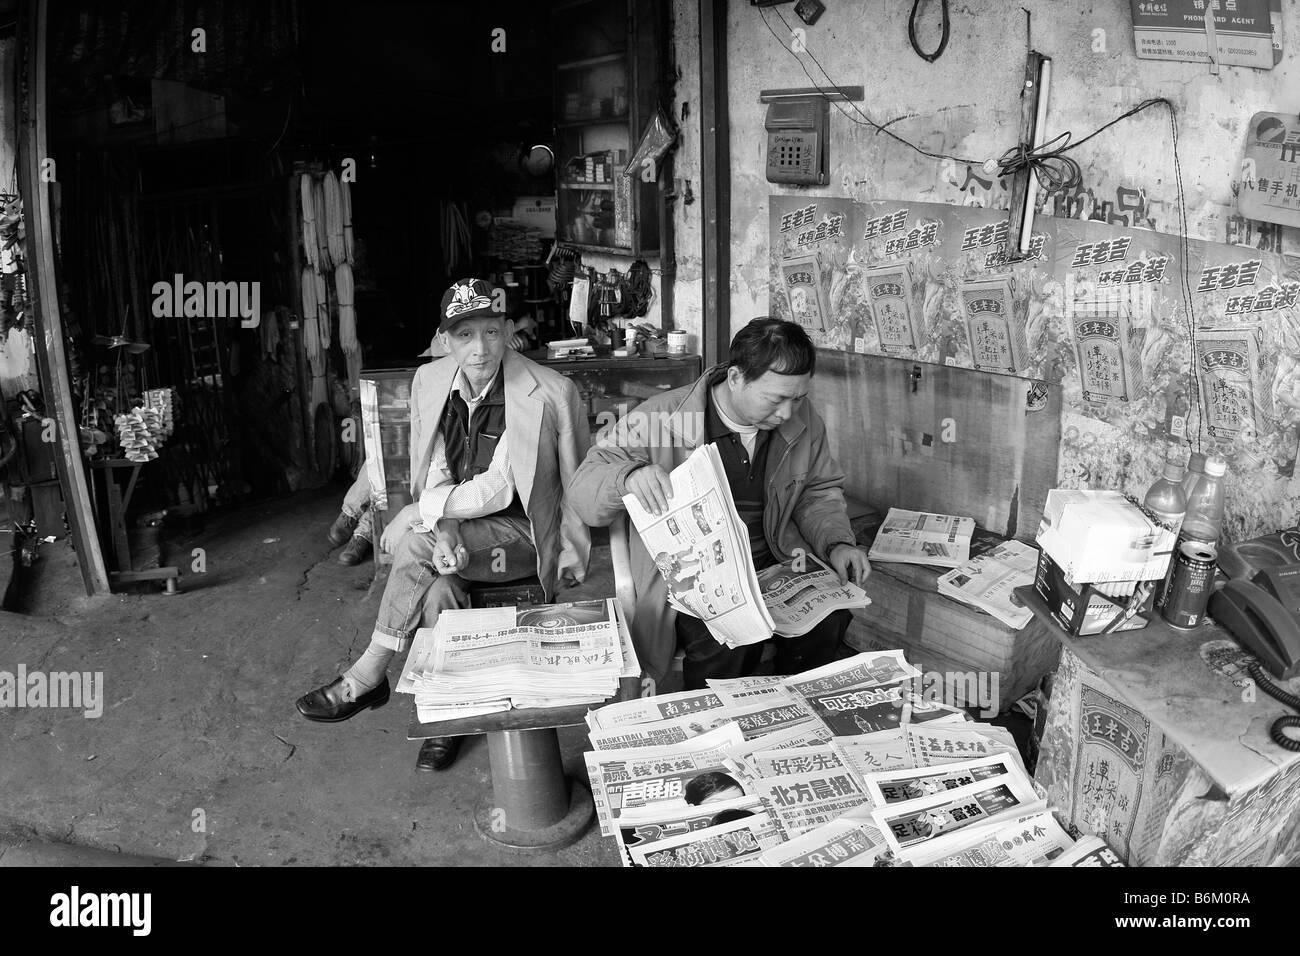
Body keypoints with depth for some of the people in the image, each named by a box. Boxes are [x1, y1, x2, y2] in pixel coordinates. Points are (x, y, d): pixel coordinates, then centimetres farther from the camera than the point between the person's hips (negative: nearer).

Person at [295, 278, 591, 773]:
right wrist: (437, 523, -15)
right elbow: (435, 473, 4)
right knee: (438, 586, -26)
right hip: (456, 527, 5)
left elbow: (498, 489, -14)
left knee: (416, 546, -26)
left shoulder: (548, 392, -17)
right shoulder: (429, 381, 1)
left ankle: (367, 677, -9)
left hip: (517, 534, -5)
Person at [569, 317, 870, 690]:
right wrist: (628, 477, -35)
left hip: (776, 567, 4)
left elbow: (819, 491, 19)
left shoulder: (802, 420, 1)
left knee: (829, 617, -24)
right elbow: (585, 488, -12)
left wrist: (837, 543, -1)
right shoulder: (663, 416, -14)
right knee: (727, 643, -33)